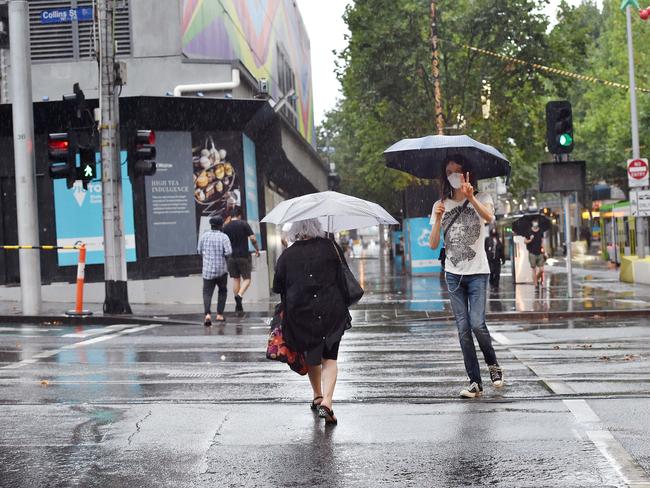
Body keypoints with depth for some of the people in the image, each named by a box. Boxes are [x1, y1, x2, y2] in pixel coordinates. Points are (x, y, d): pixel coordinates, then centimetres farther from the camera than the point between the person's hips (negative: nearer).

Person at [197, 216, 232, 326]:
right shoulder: (224, 237, -9)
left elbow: (199, 251, 6)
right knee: (222, 291, 19)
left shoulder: (204, 236, 1)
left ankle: (207, 314, -20)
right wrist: (223, 255, 3)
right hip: (221, 269, -1)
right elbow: (228, 252, -18)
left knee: (207, 292, 0)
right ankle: (219, 314, 17)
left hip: (207, 269, 1)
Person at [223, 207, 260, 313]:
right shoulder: (244, 224, -6)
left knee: (236, 279, 10)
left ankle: (238, 305, 11)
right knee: (246, 279, 5)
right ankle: (240, 295, -20)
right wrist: (257, 249, 3)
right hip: (244, 256, -4)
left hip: (231, 257, 4)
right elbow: (253, 238, -11)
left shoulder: (226, 227, 4)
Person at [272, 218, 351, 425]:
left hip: (299, 313, 1)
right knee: (329, 357, 3)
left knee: (311, 355, 21)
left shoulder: (287, 255, -1)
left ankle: (317, 397, 31)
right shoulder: (331, 247, -1)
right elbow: (345, 278, 5)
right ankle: (326, 401, -15)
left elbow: (277, 287, 3)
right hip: (331, 312, -1)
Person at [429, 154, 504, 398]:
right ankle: (475, 382, 5)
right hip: (453, 274, 3)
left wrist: (471, 198, -41)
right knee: (463, 328, 0)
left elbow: (489, 217, -23)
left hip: (477, 272, -3)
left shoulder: (481, 199, 3)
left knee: (477, 323, -15)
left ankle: (493, 364, 12)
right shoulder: (441, 205, 10)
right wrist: (438, 219, -15)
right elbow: (433, 244, 2)